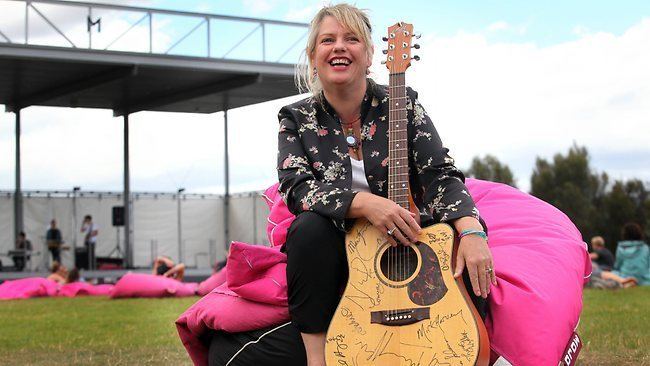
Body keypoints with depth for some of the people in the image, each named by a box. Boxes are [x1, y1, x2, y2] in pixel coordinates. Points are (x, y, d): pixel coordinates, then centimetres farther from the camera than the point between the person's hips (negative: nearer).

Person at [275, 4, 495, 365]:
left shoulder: (402, 104, 3)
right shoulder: (296, 119, 3)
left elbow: (440, 175, -7)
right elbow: (296, 188, -12)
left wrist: (471, 231, -27)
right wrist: (364, 203, -29)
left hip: (406, 246, 0)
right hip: (335, 254, 0)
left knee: (474, 266, -28)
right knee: (310, 227, -34)